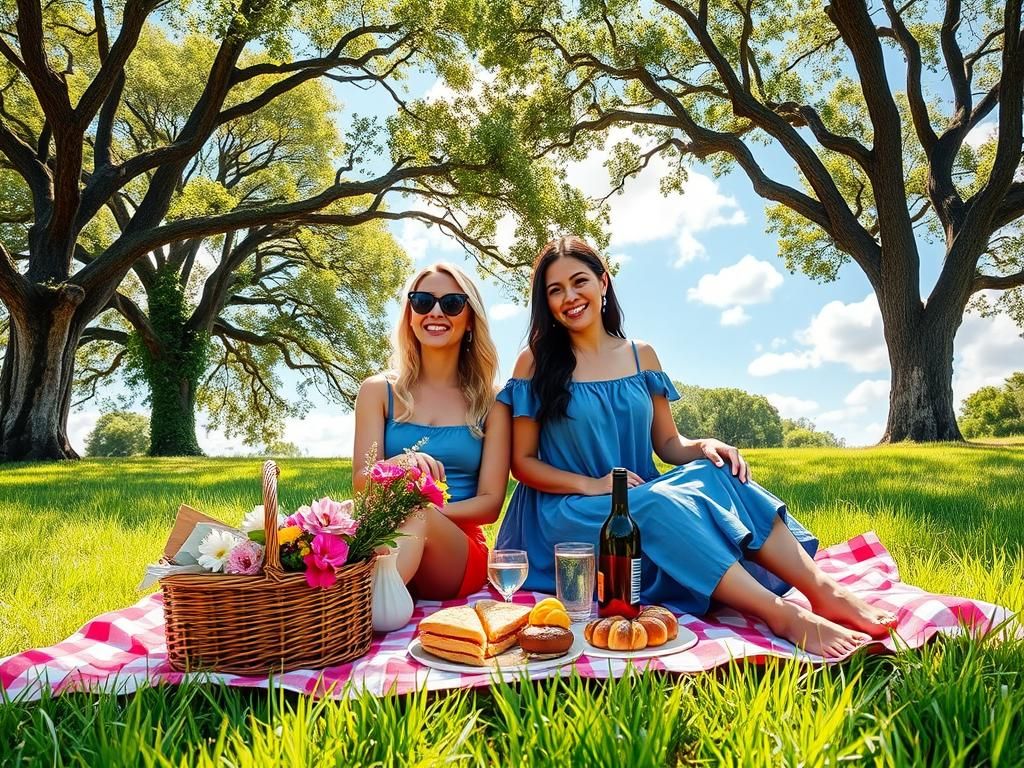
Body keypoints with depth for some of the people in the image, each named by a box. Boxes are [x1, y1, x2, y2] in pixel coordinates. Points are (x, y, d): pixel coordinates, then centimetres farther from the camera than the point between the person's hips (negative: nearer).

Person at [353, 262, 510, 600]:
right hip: (384, 537, 0)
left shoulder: (490, 402, 7)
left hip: (460, 554, 0)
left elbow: (490, 503, 1)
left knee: (415, 514, -36)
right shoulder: (379, 391, 9)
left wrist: (420, 515, -17)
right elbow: (361, 482, 0)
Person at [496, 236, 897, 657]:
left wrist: (703, 447, -13)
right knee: (656, 506, -34)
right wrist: (592, 485, -19)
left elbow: (668, 443, 11)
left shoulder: (641, 356, 8)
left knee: (713, 473, -24)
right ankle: (784, 616, -39)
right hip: (567, 515, -4)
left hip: (642, 499, 4)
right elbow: (522, 461, -3)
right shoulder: (535, 365, -2)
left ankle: (826, 592, -31)